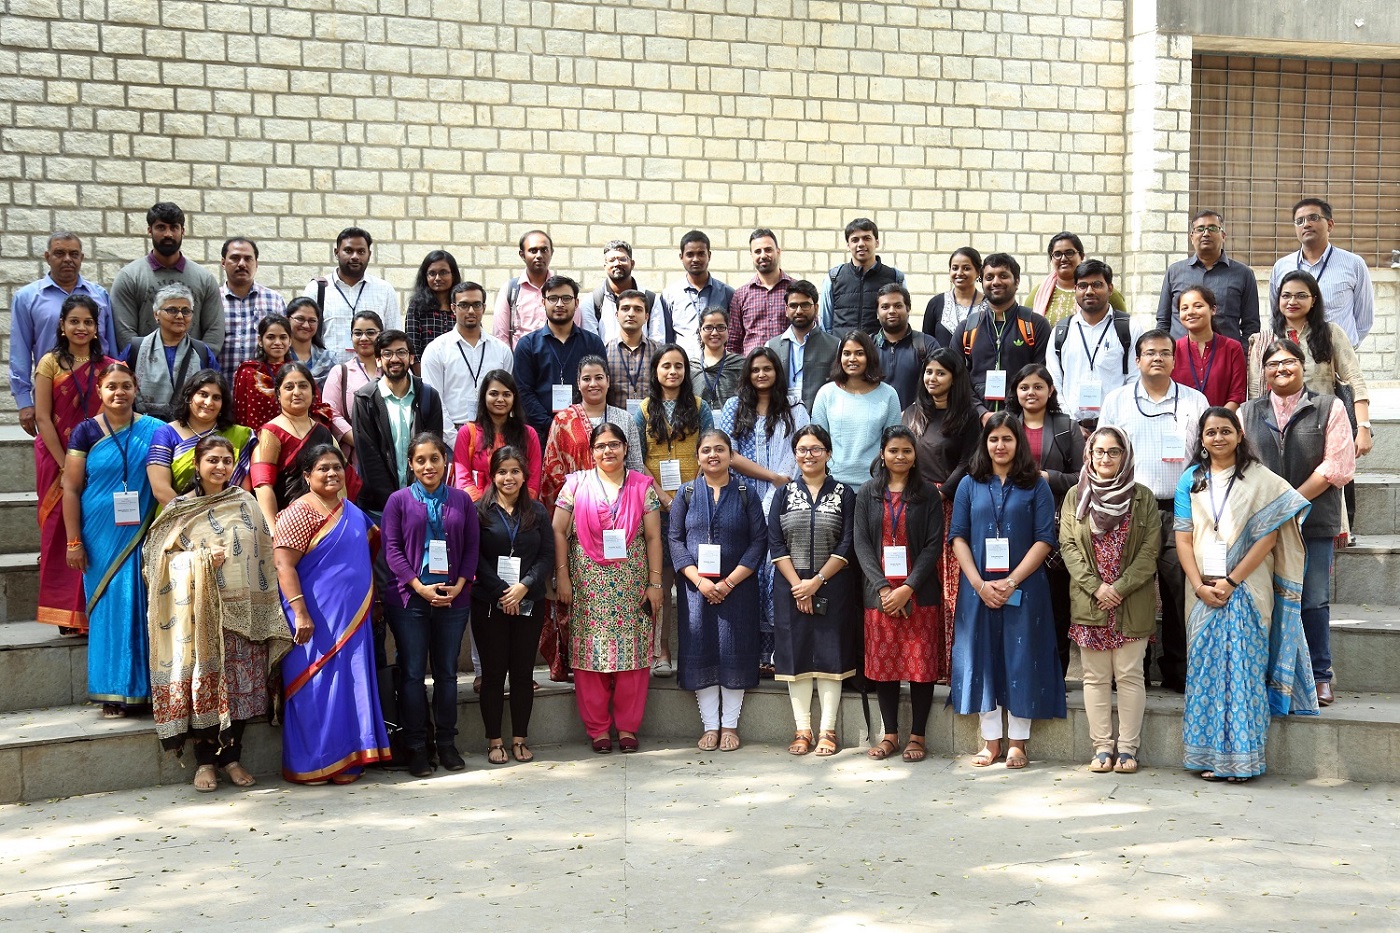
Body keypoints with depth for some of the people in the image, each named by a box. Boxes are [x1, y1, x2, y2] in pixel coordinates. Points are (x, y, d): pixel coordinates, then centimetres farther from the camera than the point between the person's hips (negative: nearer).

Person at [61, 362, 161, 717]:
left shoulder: (154, 431, 3)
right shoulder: (86, 432, 0)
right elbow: (71, 489, 0)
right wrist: (74, 541, -4)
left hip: (142, 536, 1)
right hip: (101, 537, -1)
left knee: (142, 606, 1)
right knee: (109, 607, 1)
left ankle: (145, 686, 11)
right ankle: (113, 691, 9)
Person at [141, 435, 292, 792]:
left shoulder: (245, 504, 10)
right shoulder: (179, 510, 5)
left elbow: (264, 555, 11)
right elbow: (162, 556, 0)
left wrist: (264, 611, 5)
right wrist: (202, 561, -16)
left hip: (243, 611, 2)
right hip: (201, 613, -2)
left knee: (242, 683, 1)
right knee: (205, 682, -4)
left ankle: (232, 756, 14)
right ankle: (205, 760, 7)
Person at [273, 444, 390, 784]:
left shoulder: (351, 511, 12)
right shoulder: (300, 512, -11)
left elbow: (374, 538, 26)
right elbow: (283, 565, -17)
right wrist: (300, 613, -24)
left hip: (352, 618, 7)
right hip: (317, 620, -7)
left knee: (350, 685, 9)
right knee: (317, 685, -2)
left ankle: (344, 761, 17)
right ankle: (311, 765, 7)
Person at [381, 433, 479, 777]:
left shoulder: (461, 500, 7)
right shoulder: (399, 500, 1)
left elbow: (472, 547, 5)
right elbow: (392, 548, -4)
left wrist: (459, 586, -8)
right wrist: (420, 587, -12)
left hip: (453, 597, 2)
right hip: (409, 597, -2)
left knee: (447, 672, 8)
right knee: (412, 673, 1)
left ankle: (447, 743, 17)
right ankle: (416, 747, 8)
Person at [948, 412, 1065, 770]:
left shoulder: (1036, 485, 2)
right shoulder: (970, 485, 8)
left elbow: (1044, 540, -4)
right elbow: (958, 538, 3)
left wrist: (1011, 582, -13)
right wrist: (979, 583, -10)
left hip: (1023, 588, -2)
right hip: (978, 588, 2)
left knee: (1020, 659, 1)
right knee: (982, 658, 4)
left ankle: (1017, 741, 9)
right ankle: (991, 740, 13)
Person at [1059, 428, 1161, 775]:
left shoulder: (1143, 497, 3)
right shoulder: (1076, 496, 7)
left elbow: (1150, 548, -2)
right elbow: (1068, 546, 2)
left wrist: (1120, 588, -12)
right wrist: (1096, 587, -10)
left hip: (1132, 602, -1)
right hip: (1088, 601, 1)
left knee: (1129, 675, 1)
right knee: (1095, 677, 4)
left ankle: (1127, 747, 7)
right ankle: (1102, 746, 10)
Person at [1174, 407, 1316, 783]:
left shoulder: (1260, 479, 0)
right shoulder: (1191, 480, 8)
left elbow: (1268, 537, -7)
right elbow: (1183, 539, 4)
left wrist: (1231, 582, -12)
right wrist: (1200, 586, -8)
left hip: (1246, 590, -3)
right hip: (1204, 591, 3)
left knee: (1243, 668, -5)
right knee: (1206, 669, 2)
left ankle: (1241, 757, 1)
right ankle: (1210, 755, 9)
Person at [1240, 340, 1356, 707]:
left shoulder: (1329, 408, 4)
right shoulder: (1248, 413, 13)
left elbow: (1338, 465, -4)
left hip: (1314, 522, -2)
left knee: (1314, 600, 1)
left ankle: (1319, 676, 11)